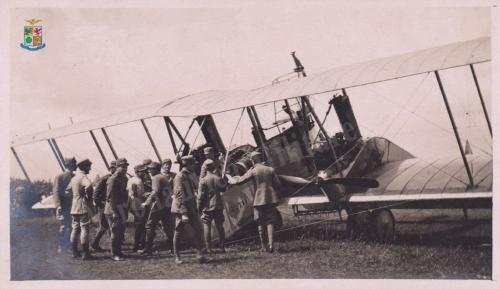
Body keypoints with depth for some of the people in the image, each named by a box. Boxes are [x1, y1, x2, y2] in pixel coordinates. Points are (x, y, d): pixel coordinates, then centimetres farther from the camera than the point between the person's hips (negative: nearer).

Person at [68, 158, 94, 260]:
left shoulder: (74, 178, 13)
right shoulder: (83, 177, -14)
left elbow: (68, 190, 25)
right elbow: (89, 185, -35)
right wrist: (89, 196, -20)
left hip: (74, 208, 8)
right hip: (83, 207, -8)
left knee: (75, 229, 12)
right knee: (85, 229, -5)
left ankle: (74, 252, 15)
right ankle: (86, 253, -5)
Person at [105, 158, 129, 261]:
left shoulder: (124, 178, 12)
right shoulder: (113, 179, -16)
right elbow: (110, 197, -19)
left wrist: (126, 209, 17)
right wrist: (114, 212, -21)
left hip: (122, 210, 9)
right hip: (114, 210, -9)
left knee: (121, 232, 13)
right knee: (116, 232, -4)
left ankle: (118, 251, 23)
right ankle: (114, 254, 3)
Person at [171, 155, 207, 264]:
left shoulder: (189, 176, 12)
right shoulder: (179, 177, -16)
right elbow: (179, 195, -22)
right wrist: (183, 213, -28)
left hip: (191, 209, 8)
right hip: (181, 209, -8)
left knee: (199, 229, 1)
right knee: (178, 232, 3)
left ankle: (199, 253, 5)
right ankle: (177, 257, 12)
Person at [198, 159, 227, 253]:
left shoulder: (203, 180, -11)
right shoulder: (218, 178, -2)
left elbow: (200, 196, -9)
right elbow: (223, 188, 14)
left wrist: (199, 207, 0)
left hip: (207, 207, -3)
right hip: (218, 206, 3)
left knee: (207, 227, 2)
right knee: (220, 226, 11)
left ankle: (208, 248, 0)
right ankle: (222, 246, 12)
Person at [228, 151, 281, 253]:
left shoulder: (253, 171, -7)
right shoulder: (271, 170, 2)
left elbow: (240, 180, -5)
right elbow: (278, 184, 1)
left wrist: (231, 180, 13)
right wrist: (278, 196, 13)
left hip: (259, 199, -2)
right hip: (271, 199, 2)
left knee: (261, 223, 10)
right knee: (270, 222, 4)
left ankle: (263, 245, 12)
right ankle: (271, 245, -4)